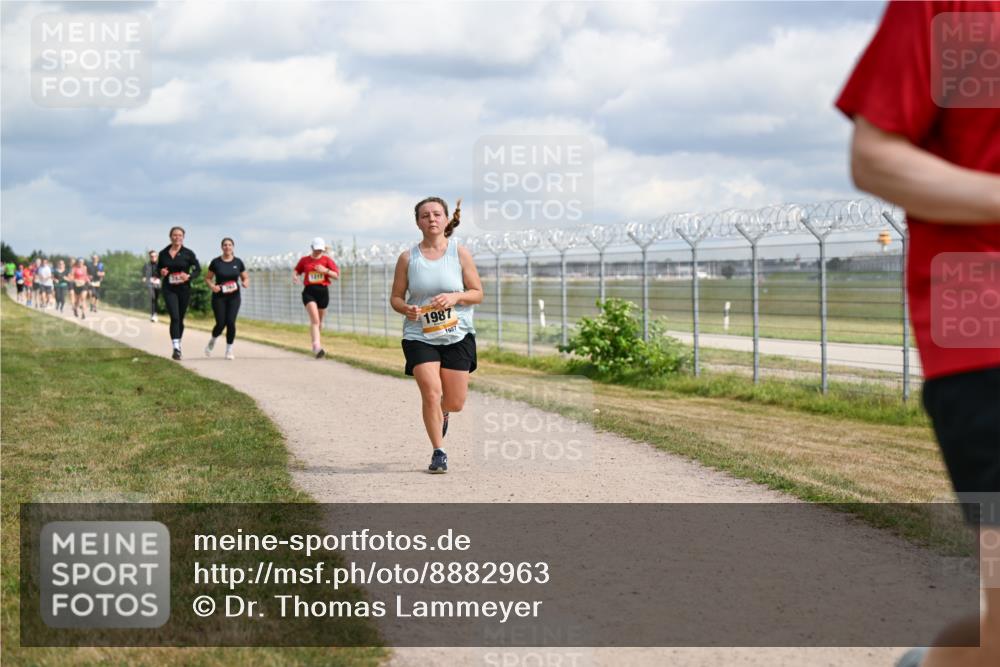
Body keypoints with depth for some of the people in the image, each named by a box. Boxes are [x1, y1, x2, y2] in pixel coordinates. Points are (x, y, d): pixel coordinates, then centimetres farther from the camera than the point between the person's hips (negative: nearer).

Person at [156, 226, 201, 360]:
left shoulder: (188, 253, -2)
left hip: (184, 289, 1)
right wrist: (161, 272, -9)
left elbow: (198, 269, 2)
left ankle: (178, 344, 31)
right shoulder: (163, 253, 2)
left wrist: (189, 276, -16)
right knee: (174, 317, -16)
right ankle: (176, 348, -21)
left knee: (180, 318, 11)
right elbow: (158, 268, 15)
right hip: (169, 289, -1)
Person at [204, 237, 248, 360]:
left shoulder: (238, 262, 2)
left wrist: (245, 283, -12)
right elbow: (207, 278, 6)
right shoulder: (216, 262, -2)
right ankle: (212, 341, 26)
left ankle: (229, 350, 4)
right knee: (221, 323, -7)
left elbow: (245, 278, 10)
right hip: (219, 296, -1)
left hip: (234, 296, 1)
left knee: (231, 322, -10)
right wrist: (212, 286, -14)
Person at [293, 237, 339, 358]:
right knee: (314, 319, -17)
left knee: (319, 320, 12)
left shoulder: (327, 260, 5)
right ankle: (317, 347, -26)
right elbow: (296, 271, 17)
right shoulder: (304, 260, 7)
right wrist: (294, 276, -6)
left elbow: (337, 275, 2)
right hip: (309, 291, -2)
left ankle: (316, 343, 35)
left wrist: (326, 271, -15)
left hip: (323, 291, 2)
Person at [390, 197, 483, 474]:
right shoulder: (408, 258, 1)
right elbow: (396, 297, 7)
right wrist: (406, 309, -16)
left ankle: (442, 413, 41)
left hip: (457, 334, 1)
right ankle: (438, 453, 1)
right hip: (420, 336, -1)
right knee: (431, 393, -15)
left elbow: (478, 293, 3)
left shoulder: (460, 253, 0)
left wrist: (455, 297, -17)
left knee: (455, 402, 2)